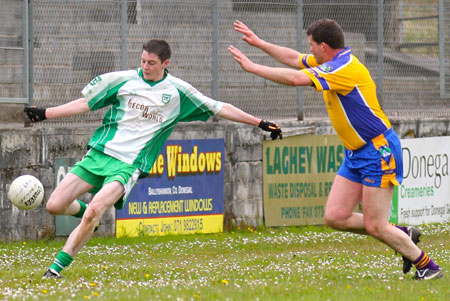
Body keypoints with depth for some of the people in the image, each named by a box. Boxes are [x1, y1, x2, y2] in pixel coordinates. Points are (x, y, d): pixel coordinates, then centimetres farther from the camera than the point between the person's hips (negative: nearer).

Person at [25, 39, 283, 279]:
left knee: (94, 210, -27)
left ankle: (58, 268, -18)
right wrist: (45, 113, 3)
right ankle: (85, 212, 28)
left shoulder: (178, 92, 3)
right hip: (100, 153, 3)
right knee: (55, 205, -7)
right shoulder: (123, 80, 4)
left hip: (129, 165, -2)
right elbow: (86, 104, 10)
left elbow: (220, 109, 10)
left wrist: (260, 123, 8)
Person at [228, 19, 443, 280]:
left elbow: (295, 78, -28)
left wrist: (253, 67, -21)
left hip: (379, 151, -10)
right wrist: (259, 43, 23)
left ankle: (427, 266, 9)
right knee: (335, 217, 2)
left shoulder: (346, 67, -21)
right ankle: (404, 235, 16)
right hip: (356, 154, 10)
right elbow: (295, 59, 24)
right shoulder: (333, 62, 8)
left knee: (375, 227, -9)